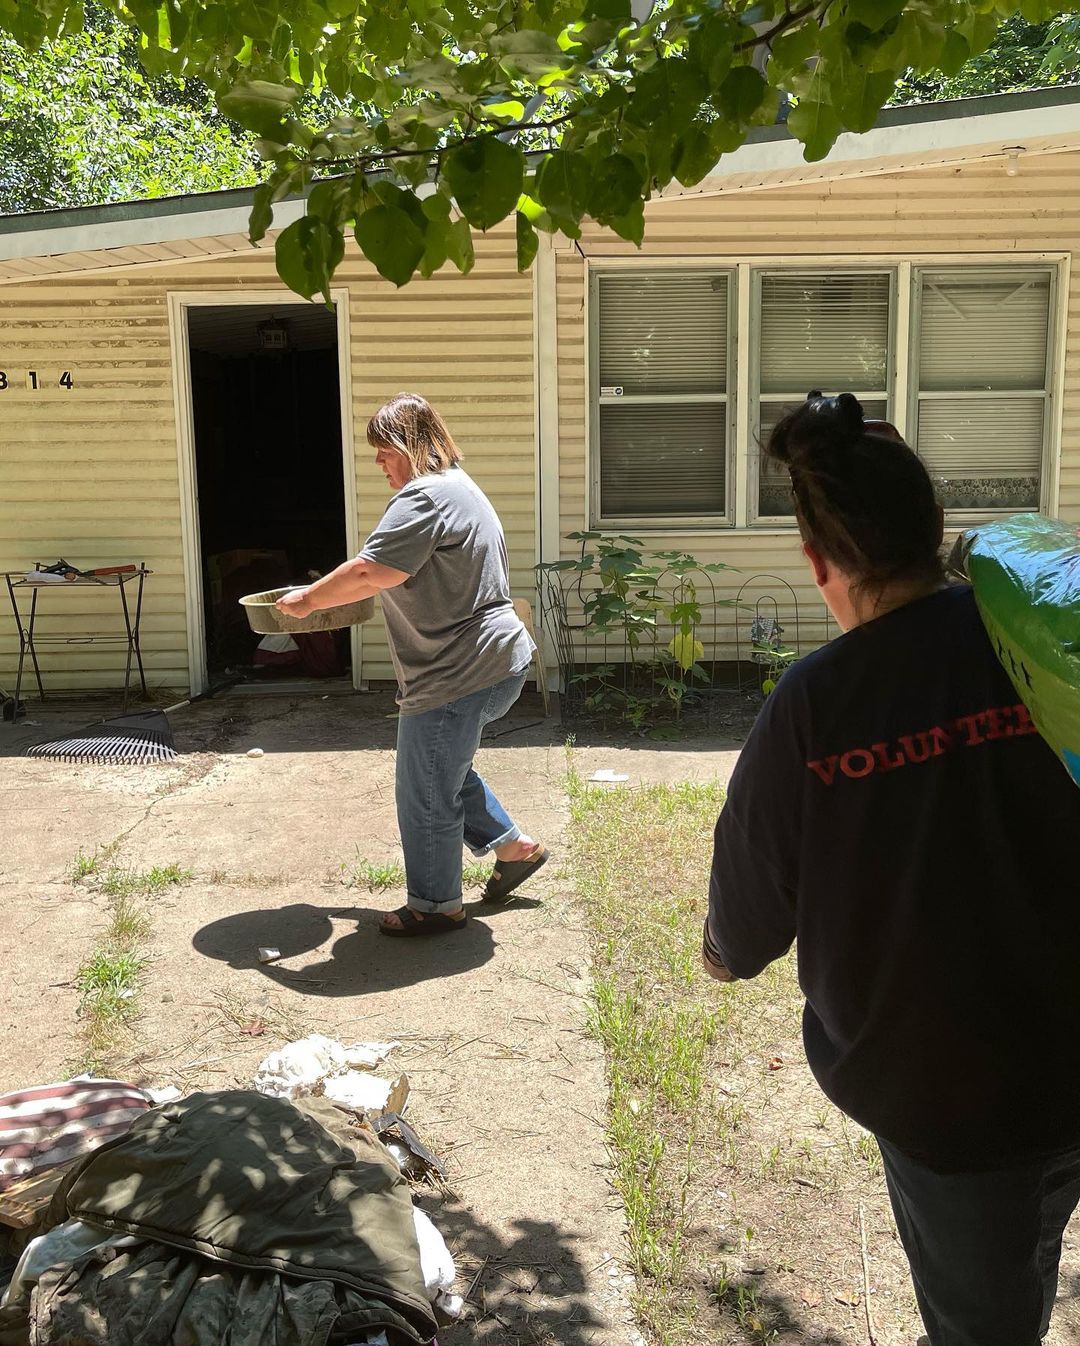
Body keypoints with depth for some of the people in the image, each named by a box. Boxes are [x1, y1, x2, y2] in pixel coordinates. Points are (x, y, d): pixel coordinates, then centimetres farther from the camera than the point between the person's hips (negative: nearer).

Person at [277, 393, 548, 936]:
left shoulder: (424, 498, -19)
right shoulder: (458, 485, 15)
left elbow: (368, 573, -26)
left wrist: (308, 599, -11)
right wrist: (342, 591, 16)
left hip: (460, 676, -11)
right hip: (496, 661, 11)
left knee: (426, 795, 5)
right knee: (446, 768, 28)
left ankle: (435, 906, 21)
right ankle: (511, 846, 33)